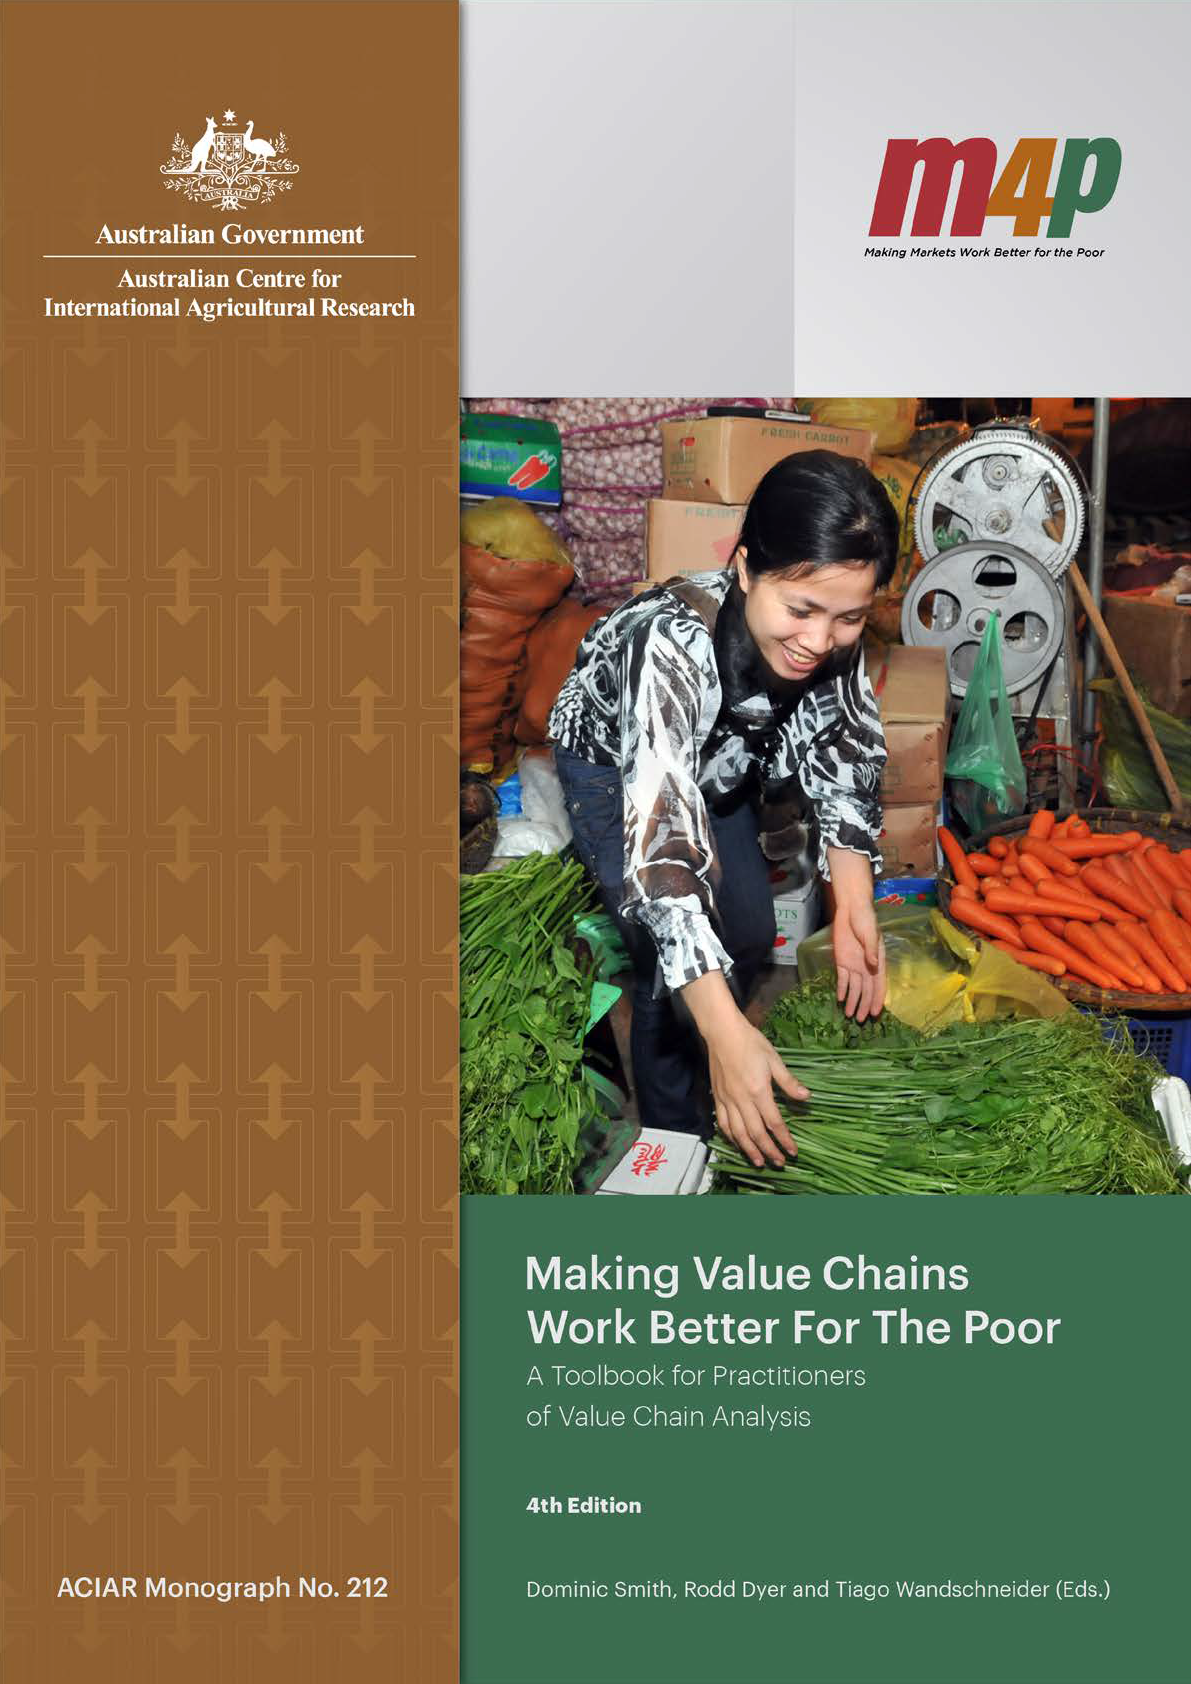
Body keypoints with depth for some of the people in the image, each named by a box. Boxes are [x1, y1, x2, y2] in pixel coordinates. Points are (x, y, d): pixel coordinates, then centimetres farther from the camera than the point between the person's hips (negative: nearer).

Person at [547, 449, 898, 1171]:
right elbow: (662, 835, -51)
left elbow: (843, 764, -15)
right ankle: (674, 1130, 9)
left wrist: (855, 907, -31)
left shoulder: (835, 642, -28)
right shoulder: (674, 643, -45)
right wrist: (727, 1031, -57)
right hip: (614, 762, -5)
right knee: (674, 956, -16)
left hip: (719, 760, 5)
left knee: (752, 931, 7)